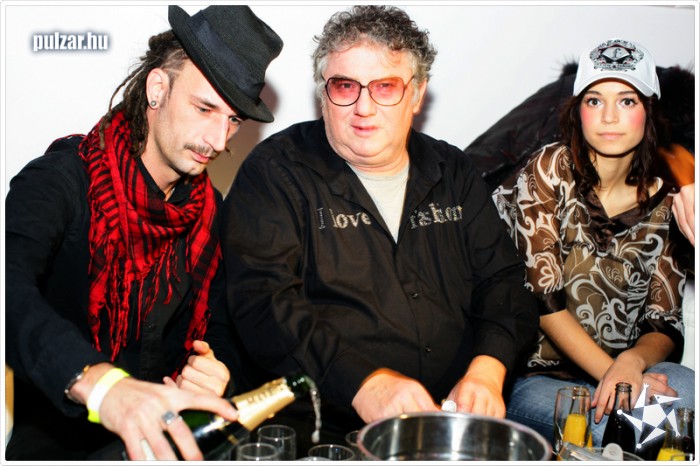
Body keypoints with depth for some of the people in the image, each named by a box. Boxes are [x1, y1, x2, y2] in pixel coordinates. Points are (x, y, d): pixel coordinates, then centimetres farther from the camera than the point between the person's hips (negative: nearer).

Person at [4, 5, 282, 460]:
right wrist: (99, 383, -47)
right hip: (51, 439, -4)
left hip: (157, 437, 5)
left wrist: (211, 372, -11)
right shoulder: (61, 180, -12)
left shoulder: (210, 210, 6)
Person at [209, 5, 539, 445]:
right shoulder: (276, 172, 0)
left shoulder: (454, 173, 15)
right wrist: (363, 383, -23)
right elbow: (262, 300, -11)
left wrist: (488, 368, -8)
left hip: (461, 419, 4)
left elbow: (503, 280, 12)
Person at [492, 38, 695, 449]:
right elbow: (541, 295, -11)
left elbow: (666, 325, 2)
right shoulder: (552, 169, -3)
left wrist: (632, 361, -20)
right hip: (536, 378, -3)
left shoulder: (662, 203, 7)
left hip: (623, 370, 4)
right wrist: (609, 371, -19)